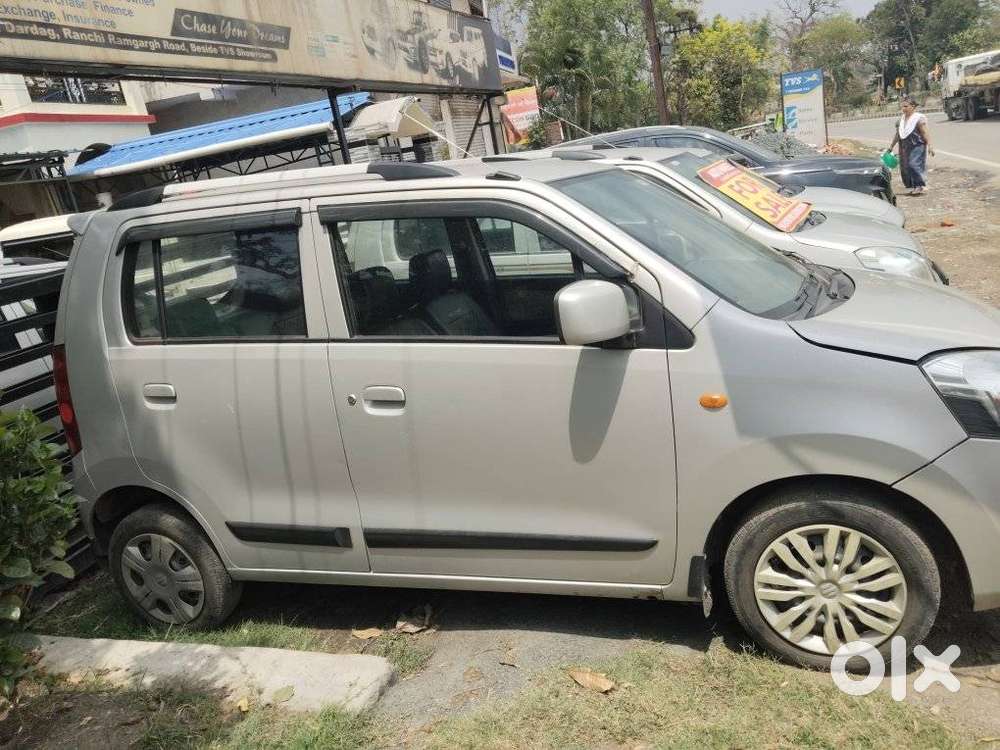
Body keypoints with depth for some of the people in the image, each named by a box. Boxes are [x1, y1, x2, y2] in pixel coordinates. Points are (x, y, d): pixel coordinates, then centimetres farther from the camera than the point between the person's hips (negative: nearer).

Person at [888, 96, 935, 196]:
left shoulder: (919, 118, -7)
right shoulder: (901, 119, 13)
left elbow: (925, 133, -11)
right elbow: (897, 134, 21)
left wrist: (929, 145, -17)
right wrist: (891, 147, 22)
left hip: (917, 146, -7)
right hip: (905, 148, 7)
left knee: (914, 164, -17)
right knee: (905, 167, 5)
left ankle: (921, 186, -9)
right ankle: (914, 187, 15)